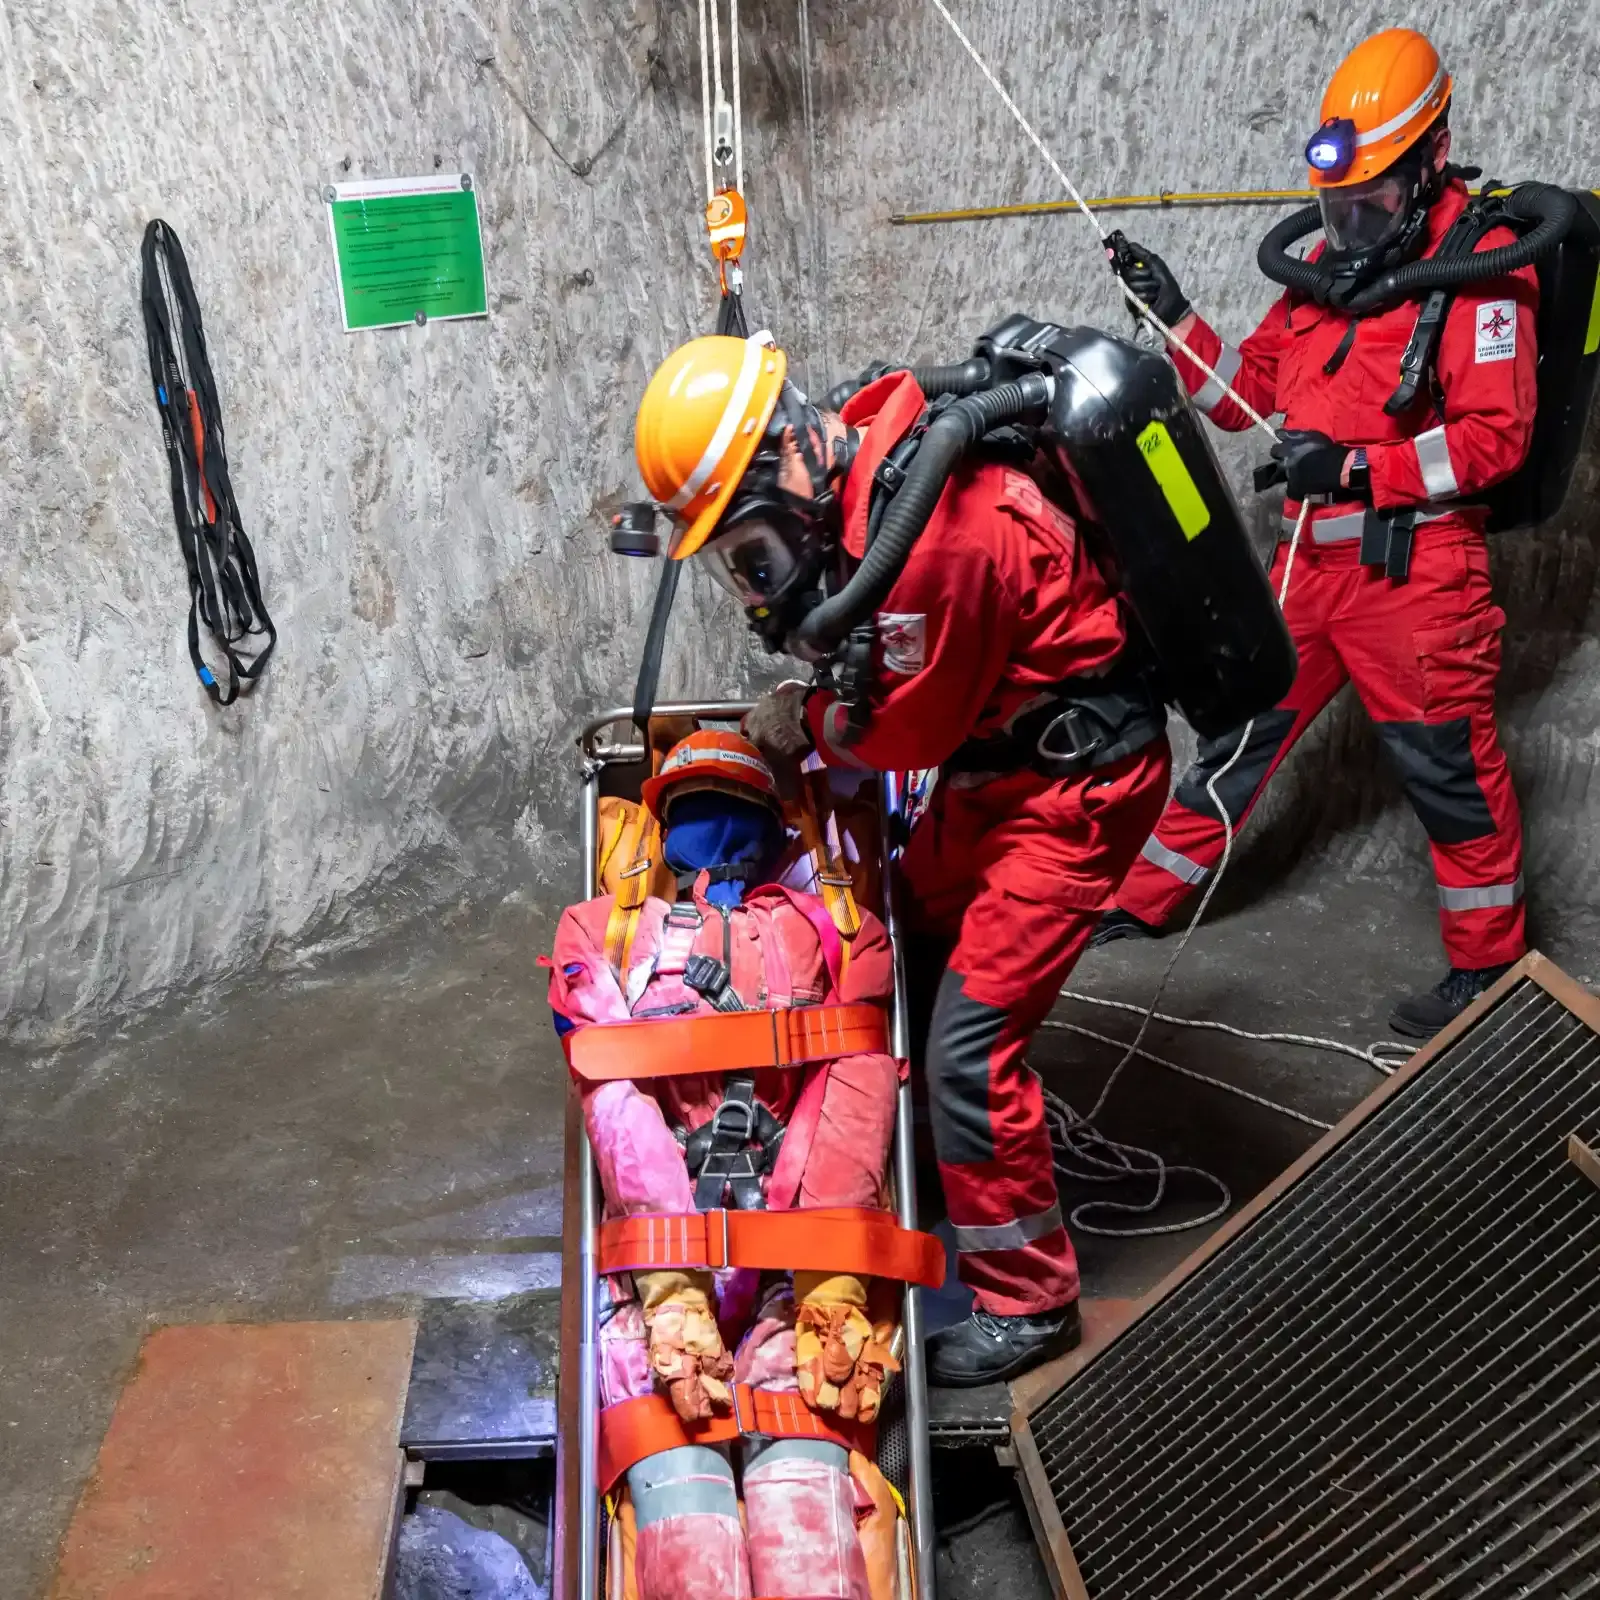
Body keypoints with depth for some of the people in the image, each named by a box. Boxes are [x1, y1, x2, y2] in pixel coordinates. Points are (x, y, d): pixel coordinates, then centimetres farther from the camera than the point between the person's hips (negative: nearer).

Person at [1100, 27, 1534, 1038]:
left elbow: (1495, 435, -13)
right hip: (1312, 557, 7)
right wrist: (1175, 317, 5)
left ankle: (1491, 965, 18)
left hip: (1413, 566, -7)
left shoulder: (1480, 264, -7)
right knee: (1239, 727, 13)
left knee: (1449, 767, 1)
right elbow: (1246, 393, 17)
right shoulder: (1330, 264, 15)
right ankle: (1146, 896, 26)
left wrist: (1358, 466, -22)